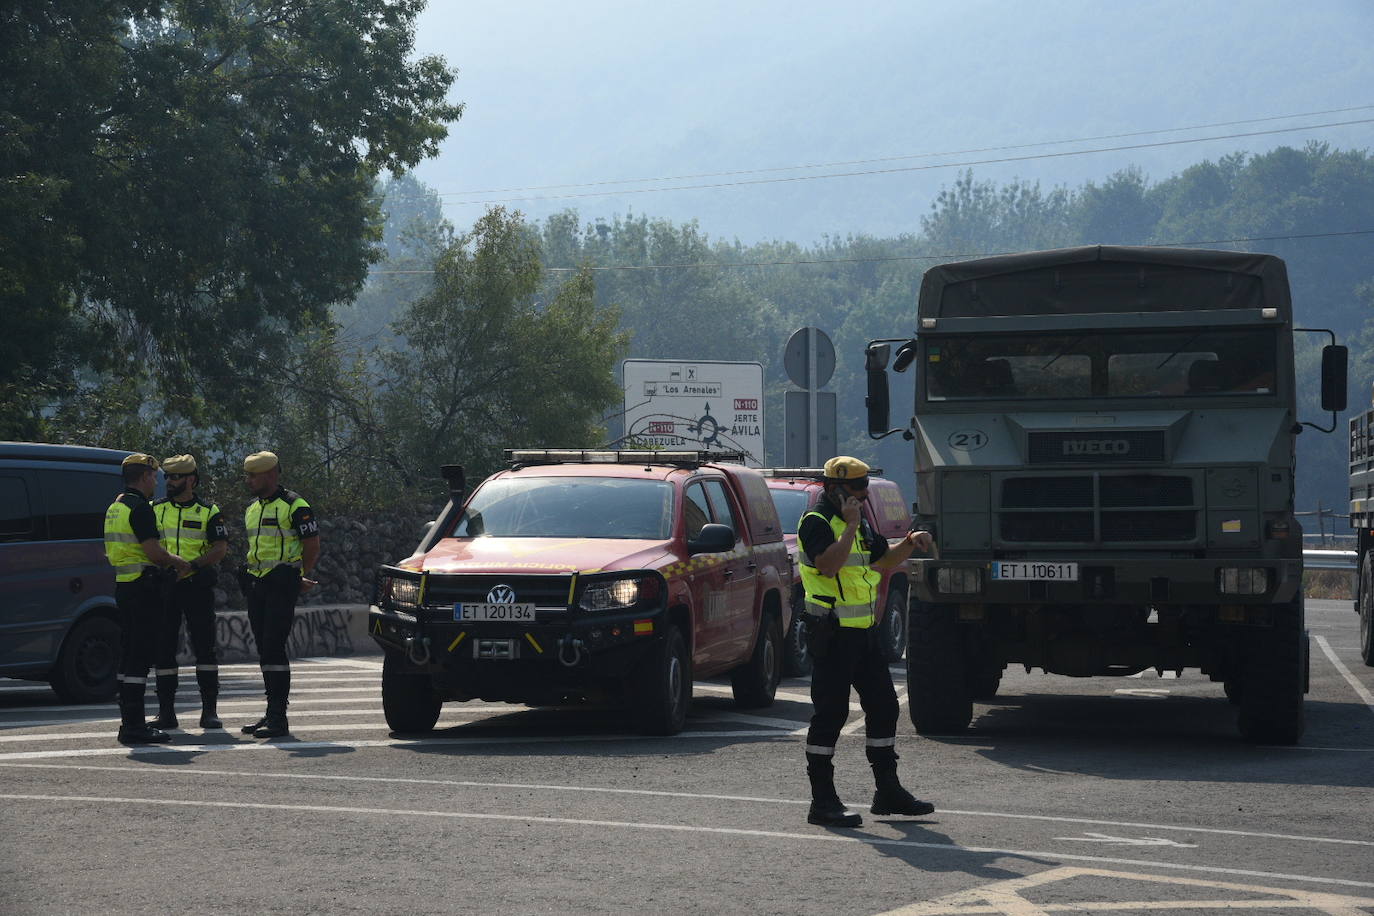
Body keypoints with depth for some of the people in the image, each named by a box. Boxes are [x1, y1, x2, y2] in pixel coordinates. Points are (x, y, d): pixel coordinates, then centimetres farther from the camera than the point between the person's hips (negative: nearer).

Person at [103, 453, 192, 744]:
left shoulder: (115, 507, 18)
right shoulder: (139, 507, -14)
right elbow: (154, 551, -21)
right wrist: (180, 562, -3)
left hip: (123, 586, 10)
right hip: (142, 587, -10)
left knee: (129, 654, 13)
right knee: (139, 656, -9)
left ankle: (130, 720, 18)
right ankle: (133, 725, -11)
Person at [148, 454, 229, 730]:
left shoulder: (208, 511, 4)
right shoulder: (155, 509, 11)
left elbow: (220, 549, -4)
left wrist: (193, 565, -18)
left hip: (198, 585, -2)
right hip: (164, 586, 2)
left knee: (205, 647, -2)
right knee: (164, 648, 3)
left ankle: (209, 711, 3)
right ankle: (166, 712, 9)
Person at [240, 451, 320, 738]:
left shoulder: (294, 506, -7)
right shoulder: (252, 509, 18)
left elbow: (312, 546, -6)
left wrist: (300, 578, 2)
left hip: (282, 585, -8)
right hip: (256, 585, 8)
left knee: (274, 647, -13)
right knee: (264, 649, 9)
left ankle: (278, 717, -14)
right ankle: (272, 712, 14)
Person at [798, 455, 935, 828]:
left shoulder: (857, 523, 19)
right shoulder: (816, 522, -11)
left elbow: (884, 560, 28)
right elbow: (828, 565, -27)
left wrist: (910, 541, 11)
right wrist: (851, 526, -23)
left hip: (863, 633, 9)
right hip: (833, 635, -9)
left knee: (883, 707, 11)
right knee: (830, 713, -7)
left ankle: (888, 791, 21)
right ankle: (822, 801, -3)